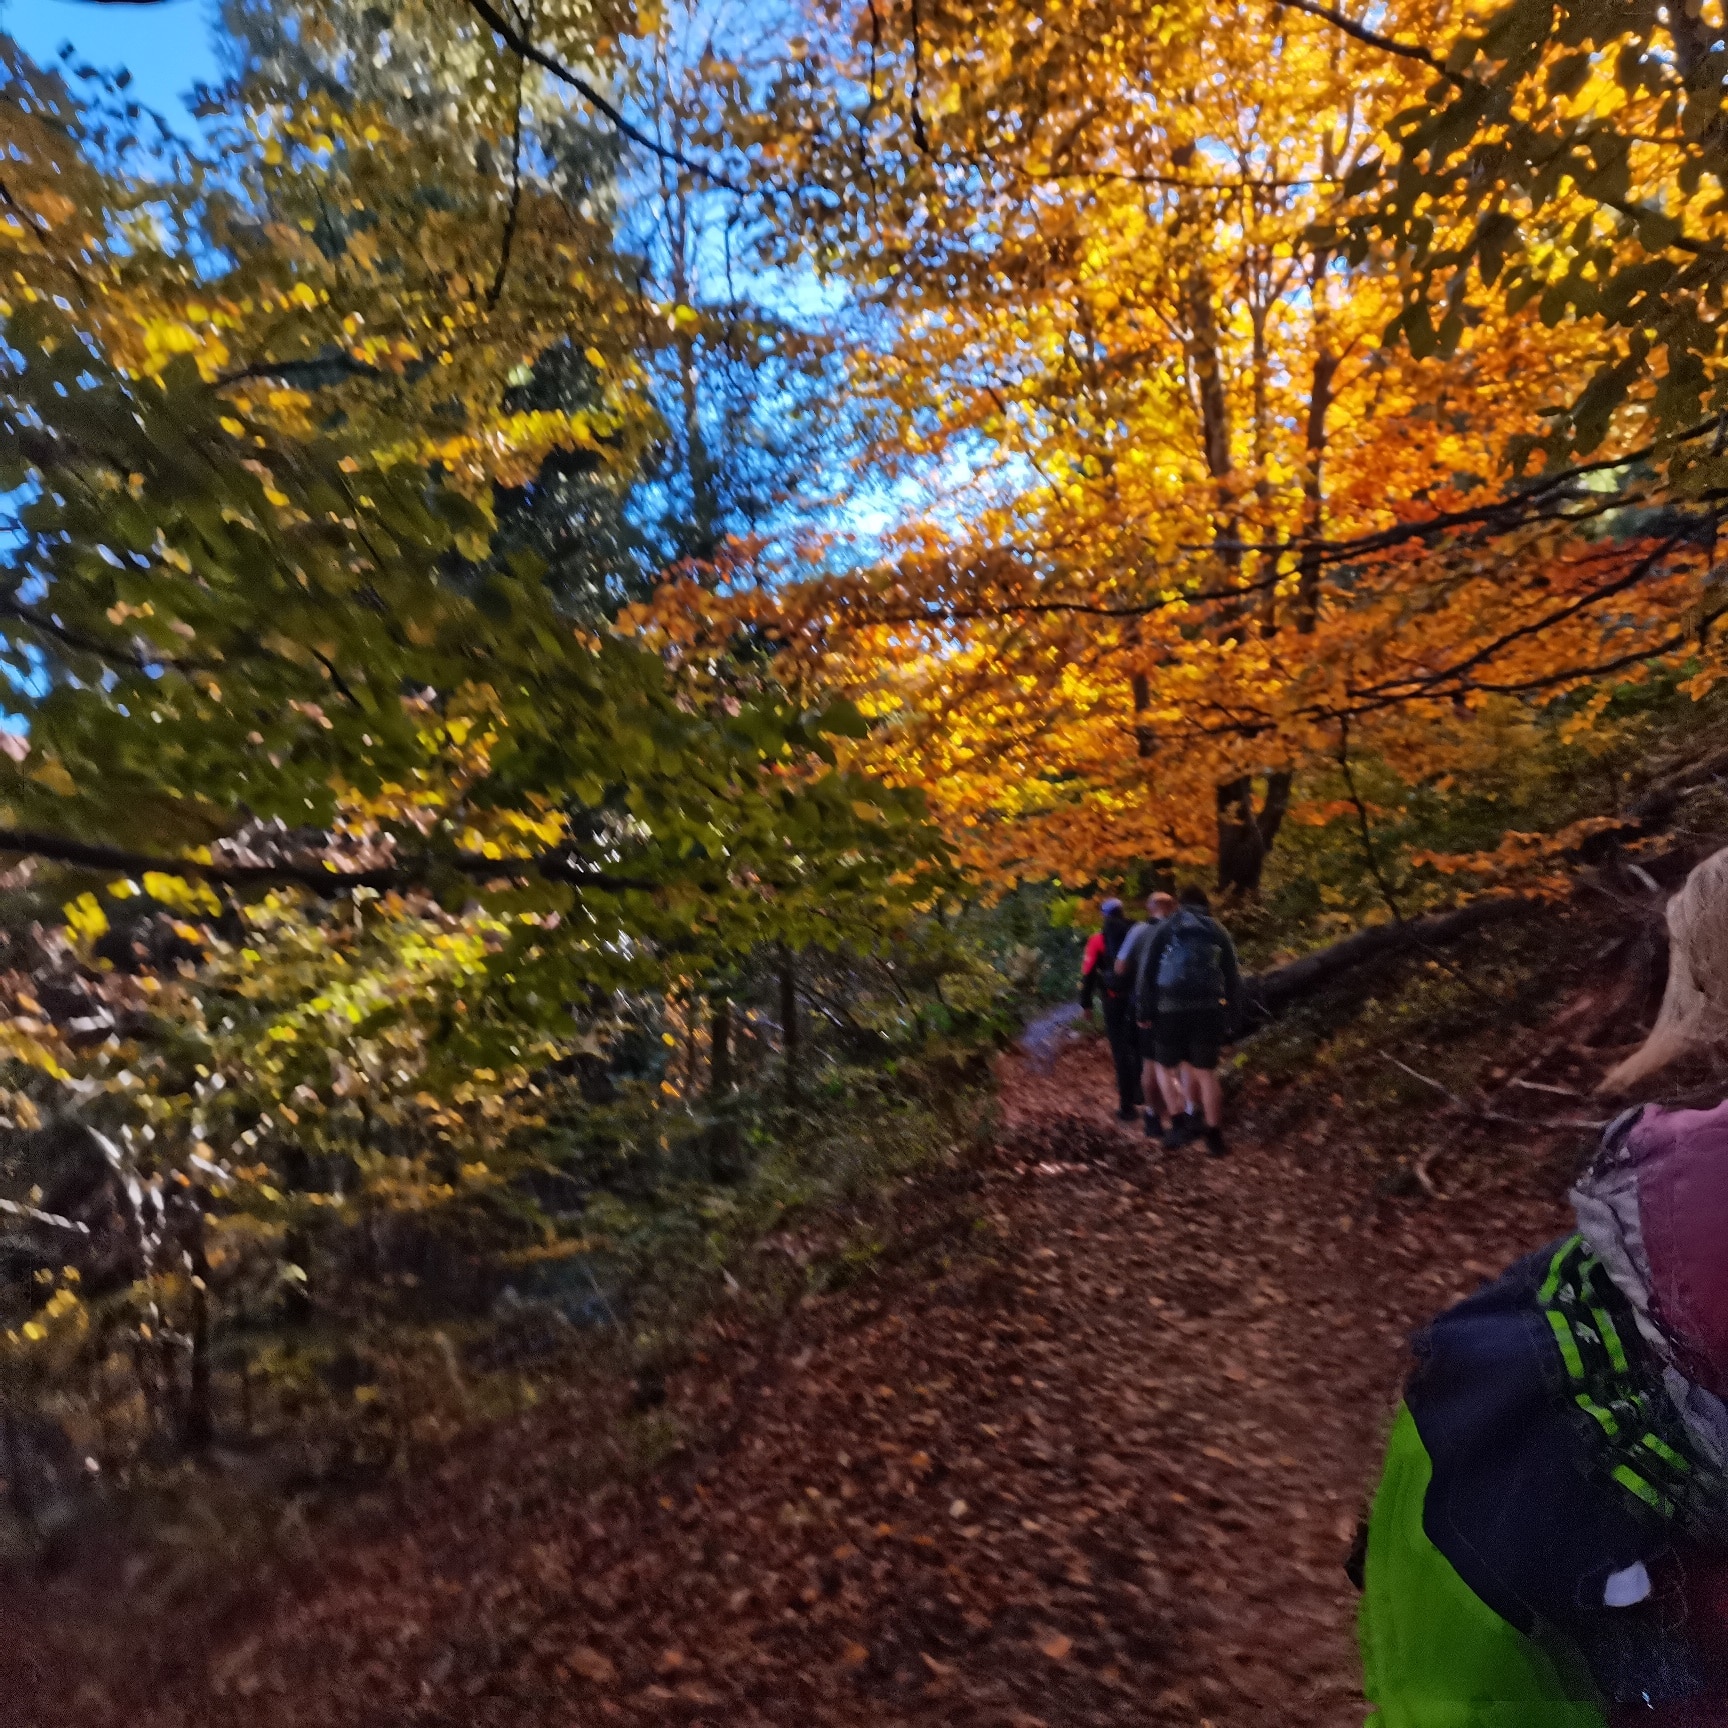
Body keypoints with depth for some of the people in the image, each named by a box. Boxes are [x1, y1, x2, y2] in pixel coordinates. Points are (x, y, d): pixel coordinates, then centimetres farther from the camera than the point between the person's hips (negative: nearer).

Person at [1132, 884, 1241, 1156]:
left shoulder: (1164, 930, 9)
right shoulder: (1219, 932, 15)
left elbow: (1147, 972, 1)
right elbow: (1233, 979, 12)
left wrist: (1146, 1012, 3)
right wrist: (1229, 1017, 15)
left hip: (1170, 1009, -2)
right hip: (1209, 1009, 2)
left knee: (1164, 1066, 14)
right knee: (1206, 1072, 10)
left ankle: (1179, 1122, -2)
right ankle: (1214, 1136, 9)